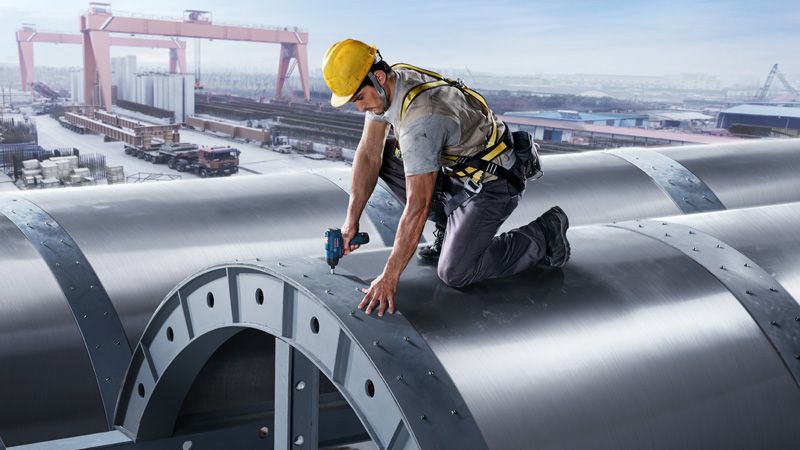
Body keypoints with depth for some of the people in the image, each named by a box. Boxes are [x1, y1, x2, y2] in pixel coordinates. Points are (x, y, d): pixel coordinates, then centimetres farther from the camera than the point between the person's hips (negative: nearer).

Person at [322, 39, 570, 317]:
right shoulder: (384, 87, -8)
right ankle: (450, 227, 12)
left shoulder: (421, 119, -35)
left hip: (492, 183, -9)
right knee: (381, 156, 3)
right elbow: (369, 154, -1)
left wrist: (389, 278, -35)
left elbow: (417, 206, -37)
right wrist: (351, 221, -8)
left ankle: (543, 236, 3)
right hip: (454, 170, 9)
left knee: (454, 274, -16)